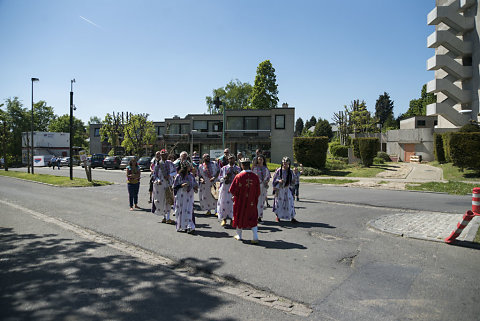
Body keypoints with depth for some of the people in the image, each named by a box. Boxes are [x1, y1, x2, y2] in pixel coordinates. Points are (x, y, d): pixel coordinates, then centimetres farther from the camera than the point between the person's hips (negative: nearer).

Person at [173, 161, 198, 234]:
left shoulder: (191, 176, 7)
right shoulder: (179, 176, -4)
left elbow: (195, 184, 18)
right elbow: (174, 187, -4)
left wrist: (195, 187, -3)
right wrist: (181, 185, -18)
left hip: (189, 196, 2)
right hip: (181, 196, -2)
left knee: (189, 211, -6)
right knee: (181, 211, 4)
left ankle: (190, 227, -6)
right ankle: (180, 227, 19)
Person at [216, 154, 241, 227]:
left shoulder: (237, 168, 11)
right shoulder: (224, 168, 11)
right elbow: (219, 178, 11)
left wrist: (237, 174, -14)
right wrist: (225, 178, -9)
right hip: (225, 188, 1)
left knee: (233, 203, -6)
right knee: (224, 203, 0)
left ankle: (232, 219, 5)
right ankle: (224, 219, 12)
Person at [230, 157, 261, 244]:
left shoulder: (238, 176, -17)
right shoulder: (255, 177, -8)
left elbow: (232, 190, -10)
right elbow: (258, 192, 1)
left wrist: (235, 195, 10)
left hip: (240, 201, -2)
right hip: (251, 202, 2)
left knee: (239, 217, 16)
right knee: (252, 219, 12)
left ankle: (239, 236, 28)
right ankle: (255, 237, 2)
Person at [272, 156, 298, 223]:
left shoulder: (290, 171, 3)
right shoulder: (279, 170, -4)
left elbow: (292, 180, 11)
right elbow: (274, 178, -1)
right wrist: (279, 180, -19)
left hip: (287, 189, 2)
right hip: (279, 189, -2)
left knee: (289, 202, -1)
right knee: (279, 202, 4)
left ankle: (292, 218, 2)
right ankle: (278, 216, 20)